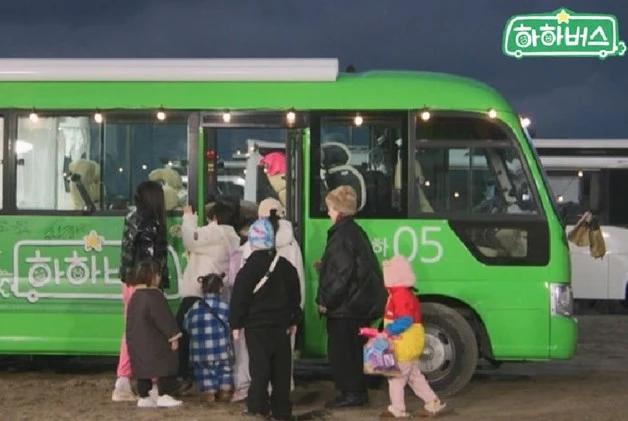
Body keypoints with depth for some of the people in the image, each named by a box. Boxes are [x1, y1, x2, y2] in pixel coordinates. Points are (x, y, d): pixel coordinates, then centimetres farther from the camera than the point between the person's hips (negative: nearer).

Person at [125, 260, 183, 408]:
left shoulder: (135, 296, 11)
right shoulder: (154, 296, -18)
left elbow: (131, 320, 18)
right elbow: (164, 318, -18)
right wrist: (173, 336, -12)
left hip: (136, 341, 9)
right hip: (154, 342, -9)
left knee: (143, 367, 14)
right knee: (167, 365, 0)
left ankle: (143, 397, 15)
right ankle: (163, 396, -2)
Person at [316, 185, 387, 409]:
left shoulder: (342, 236, -18)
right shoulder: (356, 232, 13)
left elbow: (343, 274, -23)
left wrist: (326, 301, -17)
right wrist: (324, 266, 18)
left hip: (344, 307, -10)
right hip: (358, 303, 10)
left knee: (341, 350, -2)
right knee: (352, 349, 16)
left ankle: (351, 393, 2)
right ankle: (357, 392, 22)